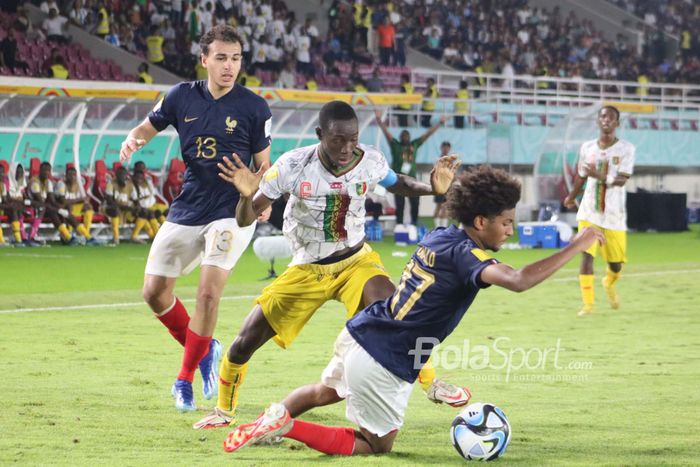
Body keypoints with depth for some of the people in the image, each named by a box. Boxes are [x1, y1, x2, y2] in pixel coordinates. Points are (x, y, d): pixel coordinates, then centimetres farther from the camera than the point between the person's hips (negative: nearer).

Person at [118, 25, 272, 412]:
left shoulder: (254, 107, -6)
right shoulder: (182, 96, 0)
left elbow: (263, 164, 2)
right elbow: (148, 127, 12)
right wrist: (133, 139, -12)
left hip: (232, 213, -4)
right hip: (186, 211, 4)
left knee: (208, 291, -18)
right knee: (154, 292, 3)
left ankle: (185, 379, -3)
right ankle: (203, 350, 28)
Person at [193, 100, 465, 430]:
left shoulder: (370, 162, -17)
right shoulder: (293, 166, -22)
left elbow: (397, 184, 8)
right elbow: (245, 220, -17)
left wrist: (432, 188, -13)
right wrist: (246, 195, -40)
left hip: (355, 261, 0)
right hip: (306, 269, 0)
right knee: (246, 340, -5)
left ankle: (432, 384, -5)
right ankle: (224, 410, 21)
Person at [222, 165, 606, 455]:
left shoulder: (438, 236, 4)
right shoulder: (464, 254, -21)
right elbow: (518, 281, -38)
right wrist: (576, 247, -32)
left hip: (357, 333, 9)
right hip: (384, 363, -9)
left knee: (325, 391, 38)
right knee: (376, 445, 7)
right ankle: (286, 427, -6)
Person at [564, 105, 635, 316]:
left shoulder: (626, 149, -5)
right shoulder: (587, 148, 3)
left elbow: (621, 180, -17)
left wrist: (600, 176, -34)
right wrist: (571, 196, 33)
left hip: (614, 214, -1)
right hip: (590, 211, 1)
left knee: (616, 262, 6)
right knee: (587, 253, -16)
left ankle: (609, 283, 42)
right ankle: (588, 303, -12)